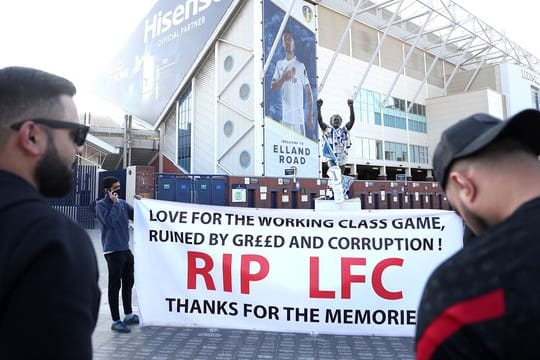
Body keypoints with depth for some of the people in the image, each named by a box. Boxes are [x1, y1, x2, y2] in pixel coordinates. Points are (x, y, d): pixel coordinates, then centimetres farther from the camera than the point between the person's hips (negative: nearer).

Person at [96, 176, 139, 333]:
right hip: (113, 251, -7)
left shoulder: (123, 203, 10)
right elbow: (110, 222, -22)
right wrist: (114, 203, -15)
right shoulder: (101, 205, -7)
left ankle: (128, 315, 30)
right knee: (115, 285, -1)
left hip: (126, 249, 7)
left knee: (128, 283, 16)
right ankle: (116, 321, 8)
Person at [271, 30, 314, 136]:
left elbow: (309, 92, -1)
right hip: (284, 115, 4)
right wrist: (283, 78, -15)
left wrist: (310, 116, -6)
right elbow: (273, 87, 6)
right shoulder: (279, 64, 11)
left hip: (298, 116, -4)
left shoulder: (301, 65, -1)